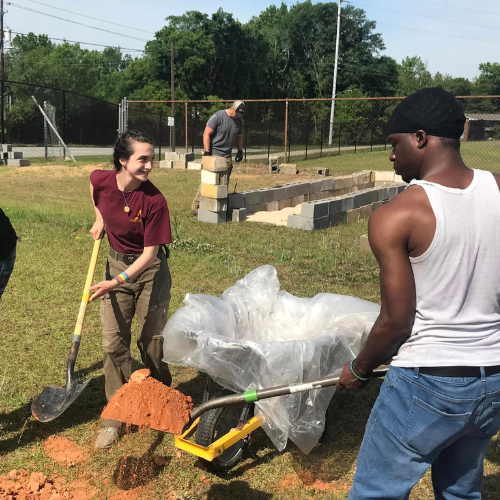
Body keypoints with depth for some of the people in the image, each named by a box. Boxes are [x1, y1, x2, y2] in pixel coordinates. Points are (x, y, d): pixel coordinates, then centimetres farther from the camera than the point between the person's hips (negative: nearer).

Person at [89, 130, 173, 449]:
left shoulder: (154, 201, -25)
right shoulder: (102, 180, -14)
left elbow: (150, 252, -22)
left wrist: (118, 282, -30)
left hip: (150, 270, -3)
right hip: (116, 263, 4)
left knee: (152, 340, 6)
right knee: (113, 342, 2)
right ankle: (116, 415, 13)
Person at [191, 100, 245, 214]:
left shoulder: (239, 120, 11)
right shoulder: (218, 117, -9)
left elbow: (239, 137, 25)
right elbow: (206, 134, -10)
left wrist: (240, 151, 13)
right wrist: (207, 152, -15)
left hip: (227, 156, 7)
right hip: (213, 153, -6)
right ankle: (196, 205, -5)